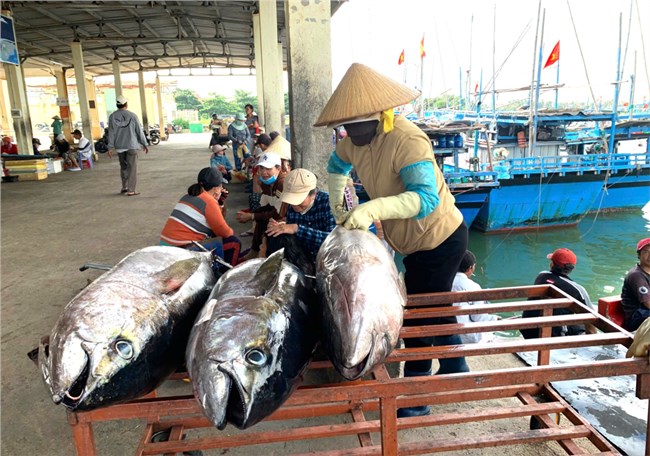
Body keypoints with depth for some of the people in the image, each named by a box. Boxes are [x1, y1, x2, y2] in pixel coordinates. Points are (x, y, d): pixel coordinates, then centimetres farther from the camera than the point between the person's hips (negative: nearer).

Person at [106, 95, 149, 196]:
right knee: (132, 168, 1)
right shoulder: (132, 116, -8)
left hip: (119, 146, 3)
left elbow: (111, 133, -2)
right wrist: (145, 144, 4)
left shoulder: (112, 117, -2)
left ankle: (124, 187, 26)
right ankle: (131, 190, -2)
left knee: (123, 166, 20)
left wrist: (110, 147, 2)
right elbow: (140, 131, -5)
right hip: (131, 145, -3)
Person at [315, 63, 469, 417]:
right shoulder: (355, 141, -4)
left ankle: (415, 401, 20)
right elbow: (336, 166, 18)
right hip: (417, 242, 9)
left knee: (419, 317, 1)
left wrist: (373, 208, -52)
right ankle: (456, 374, 45)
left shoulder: (407, 141, -30)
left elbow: (426, 198, -41)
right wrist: (337, 206, 11)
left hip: (440, 241, -9)